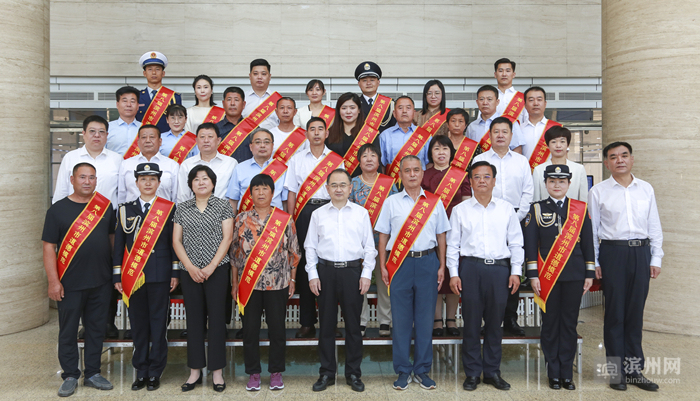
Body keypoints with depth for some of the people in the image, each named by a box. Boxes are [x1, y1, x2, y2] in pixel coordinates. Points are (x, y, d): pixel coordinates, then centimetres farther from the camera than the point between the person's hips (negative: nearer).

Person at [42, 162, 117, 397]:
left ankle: (92, 373, 23)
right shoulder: (58, 209, -2)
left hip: (101, 281, 3)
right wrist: (53, 281, -11)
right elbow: (49, 247, -4)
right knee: (68, 331, 6)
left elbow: (113, 237, 15)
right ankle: (70, 376, 20)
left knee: (96, 328, 11)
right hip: (70, 284, -3)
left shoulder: (105, 206, 6)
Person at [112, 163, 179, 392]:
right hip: (133, 276, 2)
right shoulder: (125, 210, 9)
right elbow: (119, 244, 9)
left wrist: (175, 273, -1)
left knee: (159, 325, 3)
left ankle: (155, 372, 14)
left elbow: (174, 242, 3)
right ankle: (141, 372, 19)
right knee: (138, 325, 7)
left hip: (160, 277, -2)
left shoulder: (169, 208, 4)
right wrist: (117, 276, 4)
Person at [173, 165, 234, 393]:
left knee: (216, 318, 0)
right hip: (190, 271, 2)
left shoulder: (223, 206, 3)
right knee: (194, 319, 7)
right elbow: (176, 241, 6)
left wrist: (211, 267, -11)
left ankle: (217, 371, 9)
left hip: (217, 270, -2)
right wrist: (190, 267, -6)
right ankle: (195, 371, 16)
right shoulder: (182, 209, 10)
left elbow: (227, 237, -4)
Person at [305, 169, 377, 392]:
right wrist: (313, 274, -1)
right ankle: (326, 373, 20)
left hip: (353, 271, -1)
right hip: (326, 271, 1)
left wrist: (366, 274, -3)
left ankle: (353, 373, 19)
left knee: (353, 324, 6)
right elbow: (310, 246, 7)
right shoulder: (318, 214, 7)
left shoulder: (361, 213, 4)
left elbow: (369, 247, 5)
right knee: (326, 324, 7)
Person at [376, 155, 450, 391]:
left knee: (425, 318, 5)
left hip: (427, 262, 1)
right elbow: (383, 236, 6)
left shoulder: (435, 202, 8)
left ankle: (422, 370, 18)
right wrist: (383, 267, 0)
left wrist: (442, 266, 5)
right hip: (400, 264, -1)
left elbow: (441, 236, 11)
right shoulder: (391, 202, 6)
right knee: (401, 318, 3)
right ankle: (402, 371, 15)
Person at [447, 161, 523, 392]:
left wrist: (516, 271, 3)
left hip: (499, 268, 1)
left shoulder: (506, 209, 10)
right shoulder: (460, 210, 7)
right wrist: (453, 273, -1)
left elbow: (515, 243, 11)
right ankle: (473, 373, 15)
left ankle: (492, 371, 20)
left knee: (495, 322, 6)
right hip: (470, 268, -1)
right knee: (471, 321, 3)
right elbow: (453, 244, 6)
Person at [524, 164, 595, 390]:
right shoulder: (536, 209, 3)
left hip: (574, 276, 1)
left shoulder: (581, 208, 7)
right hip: (547, 275, -1)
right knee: (550, 323, 4)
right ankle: (554, 374, 15)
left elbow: (588, 243, 8)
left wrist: (589, 274, 4)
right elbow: (530, 244, 0)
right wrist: (533, 275, -6)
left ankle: (567, 374, 16)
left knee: (570, 323, 6)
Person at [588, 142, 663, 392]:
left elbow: (654, 227, 12)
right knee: (615, 312, 3)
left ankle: (634, 369, 19)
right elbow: (591, 230, 2)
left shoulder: (646, 189, 10)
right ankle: (616, 370, 14)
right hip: (612, 252, -2)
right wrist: (593, 263, -2)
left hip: (641, 252, 3)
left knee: (636, 312, 8)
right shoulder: (598, 192, 2)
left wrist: (656, 258, 6)